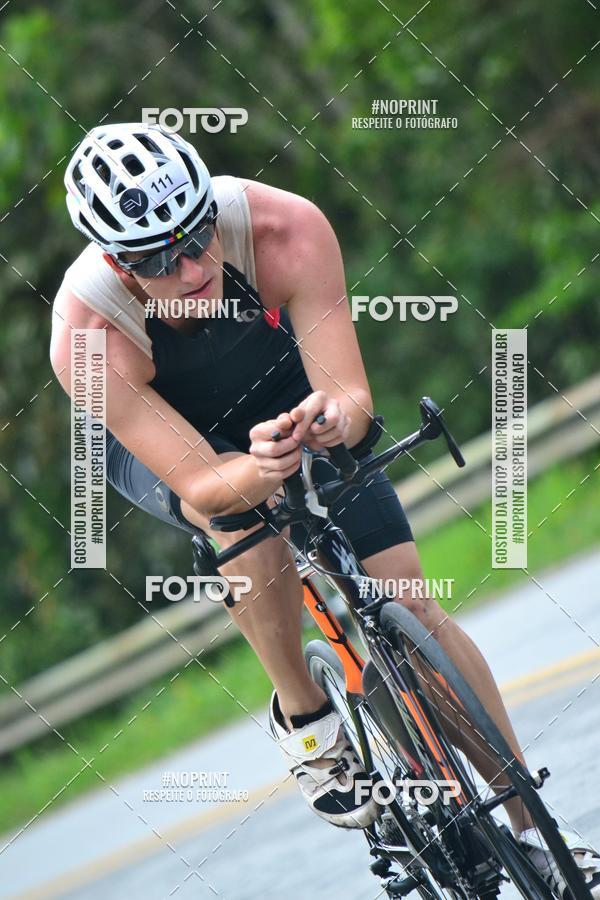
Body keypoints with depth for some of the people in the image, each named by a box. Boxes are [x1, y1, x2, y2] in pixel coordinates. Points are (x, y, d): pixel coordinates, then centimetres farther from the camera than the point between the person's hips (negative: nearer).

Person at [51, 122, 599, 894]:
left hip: (285, 400, 2)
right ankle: (304, 718, -12)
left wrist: (336, 413, -59)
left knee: (413, 610, -7)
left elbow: (354, 396, -35)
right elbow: (197, 484, -38)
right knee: (249, 519, -36)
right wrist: (258, 470, -60)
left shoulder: (289, 229, -37)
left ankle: (534, 830, 4)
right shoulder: (88, 332, -38)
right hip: (158, 436, -2)